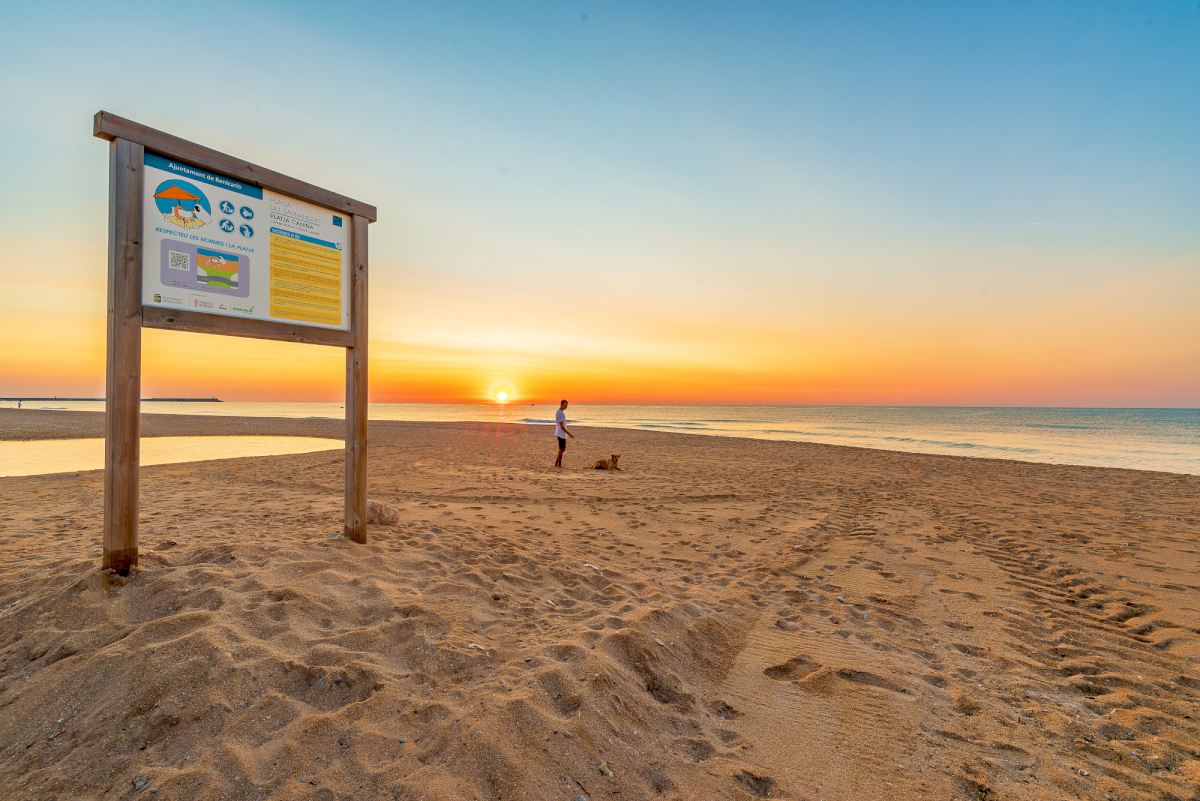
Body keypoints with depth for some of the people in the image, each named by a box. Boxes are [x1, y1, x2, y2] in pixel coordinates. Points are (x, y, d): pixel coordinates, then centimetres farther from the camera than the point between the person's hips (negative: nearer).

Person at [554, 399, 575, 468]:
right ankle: (559, 464, 4)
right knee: (561, 449, -3)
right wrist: (569, 434, -19)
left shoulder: (562, 412, 15)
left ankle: (556, 463, 19)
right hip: (561, 434, -10)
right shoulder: (559, 413, -16)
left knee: (563, 449, 13)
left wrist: (568, 434, 21)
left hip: (563, 434, 10)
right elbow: (561, 426, -19)